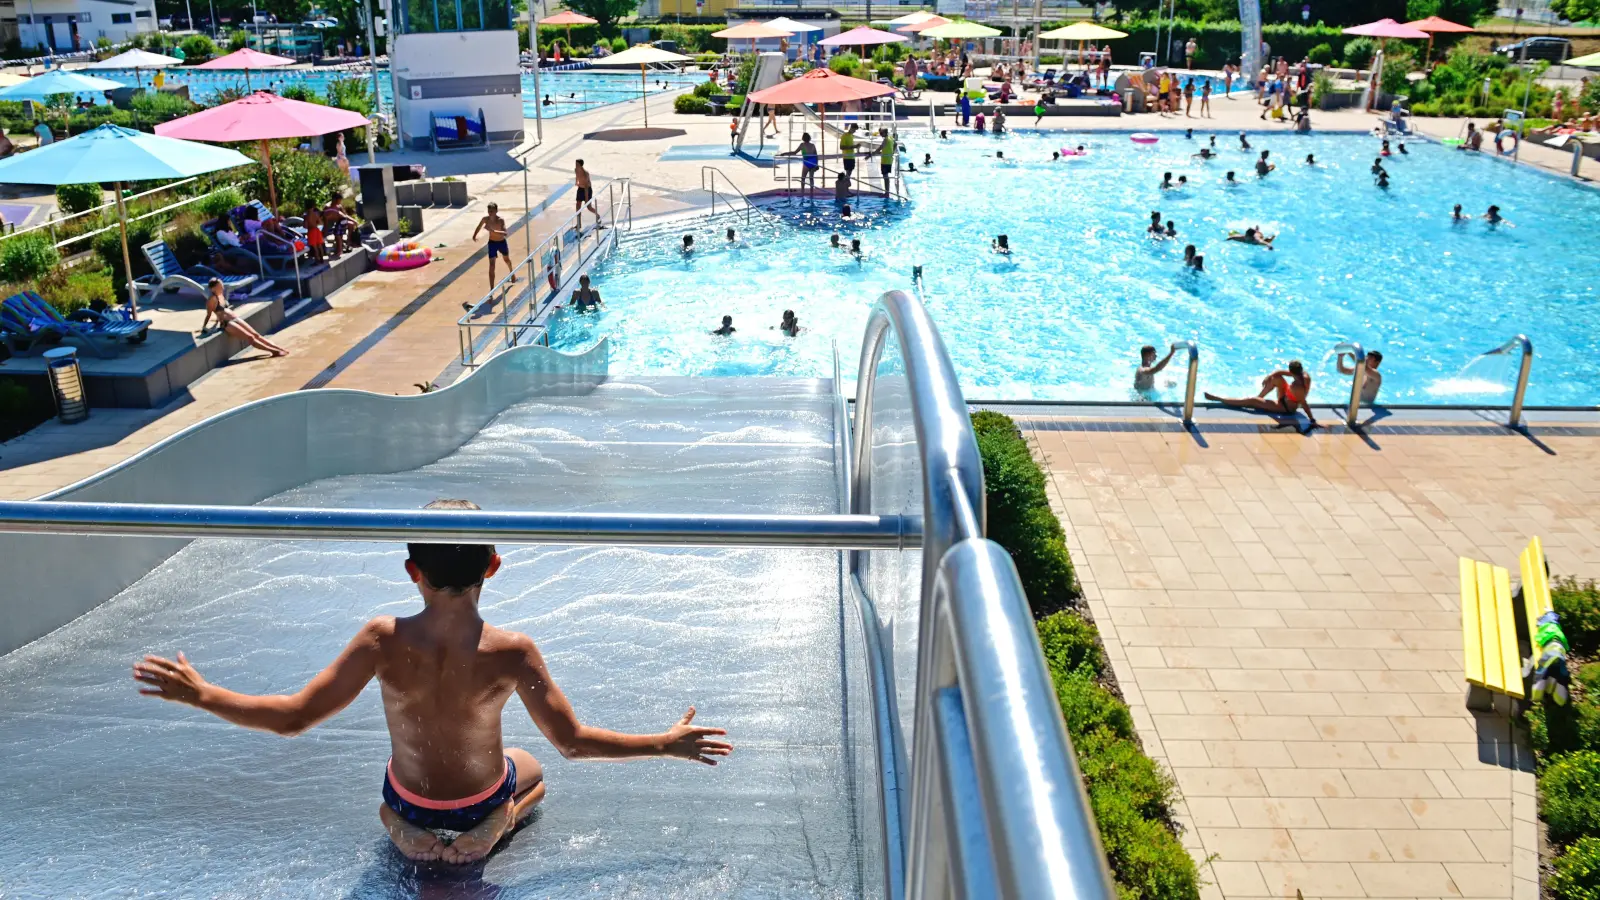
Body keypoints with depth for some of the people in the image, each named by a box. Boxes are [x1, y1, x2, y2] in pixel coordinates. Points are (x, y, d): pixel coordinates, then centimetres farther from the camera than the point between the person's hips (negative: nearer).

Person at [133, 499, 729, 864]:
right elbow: (572, 741, -23)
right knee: (531, 773, 34)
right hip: (479, 805, -2)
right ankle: (482, 838, 7)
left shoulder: (383, 641, -28)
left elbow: (292, 717, -22)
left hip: (408, 805, 2)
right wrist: (667, 744, -12)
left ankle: (416, 840, 10)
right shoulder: (511, 652, -30)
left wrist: (199, 694, -8)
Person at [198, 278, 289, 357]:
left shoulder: (221, 295, 14)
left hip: (235, 319, 8)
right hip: (227, 324, -8)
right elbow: (208, 315, -6)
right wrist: (203, 328, -4)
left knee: (256, 334, 0)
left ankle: (279, 348, -5)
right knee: (250, 338, -14)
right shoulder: (212, 299, -9)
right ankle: (274, 351, -20)